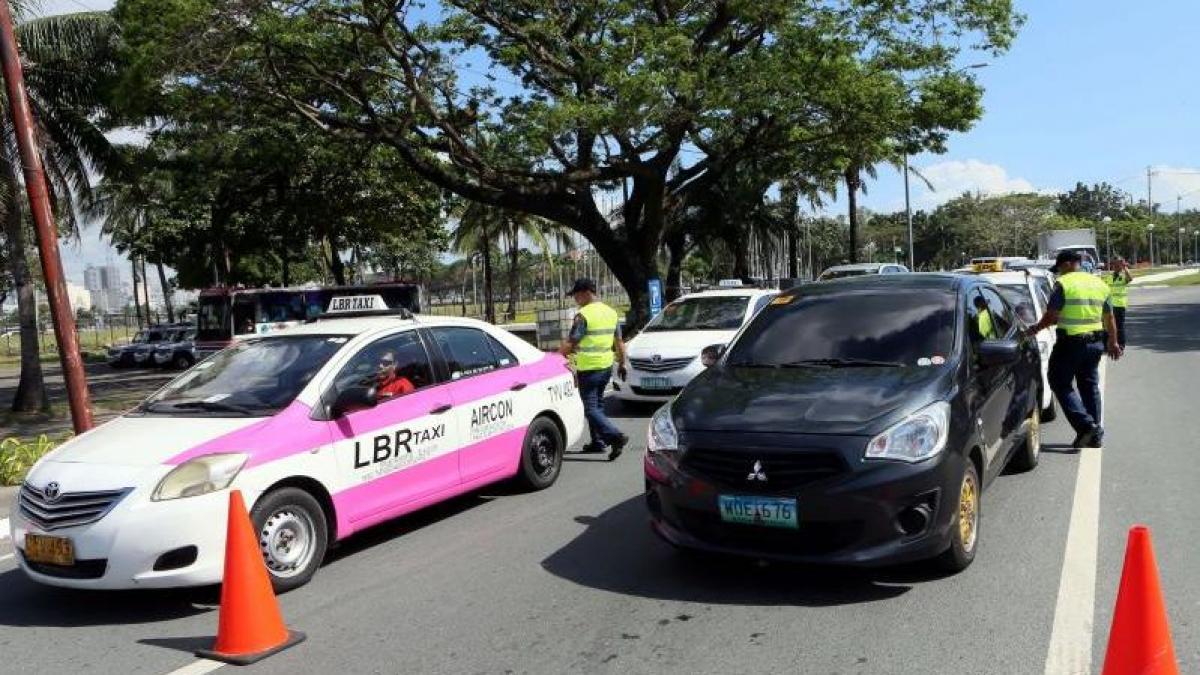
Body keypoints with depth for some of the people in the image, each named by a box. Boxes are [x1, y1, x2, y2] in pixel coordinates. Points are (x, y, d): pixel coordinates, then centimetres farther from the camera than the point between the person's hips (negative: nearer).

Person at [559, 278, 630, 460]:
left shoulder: (583, 315, -15)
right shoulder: (611, 312, 10)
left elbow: (569, 344, -15)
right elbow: (619, 341, 14)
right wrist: (622, 363, 21)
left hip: (589, 368, -8)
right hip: (607, 365, 8)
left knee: (591, 408, -3)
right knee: (598, 404, 20)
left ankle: (616, 437, -16)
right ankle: (598, 442, 24)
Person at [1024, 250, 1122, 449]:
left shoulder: (1063, 284, -9)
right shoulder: (1100, 284, 13)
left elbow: (1052, 316, -14)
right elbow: (1109, 318, 19)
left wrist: (1035, 329, 1)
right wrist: (1113, 342, 28)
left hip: (1070, 343, -7)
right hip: (1095, 342, 7)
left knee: (1061, 384, 1)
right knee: (1090, 386, 15)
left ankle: (1086, 425, -12)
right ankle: (1095, 435, 19)